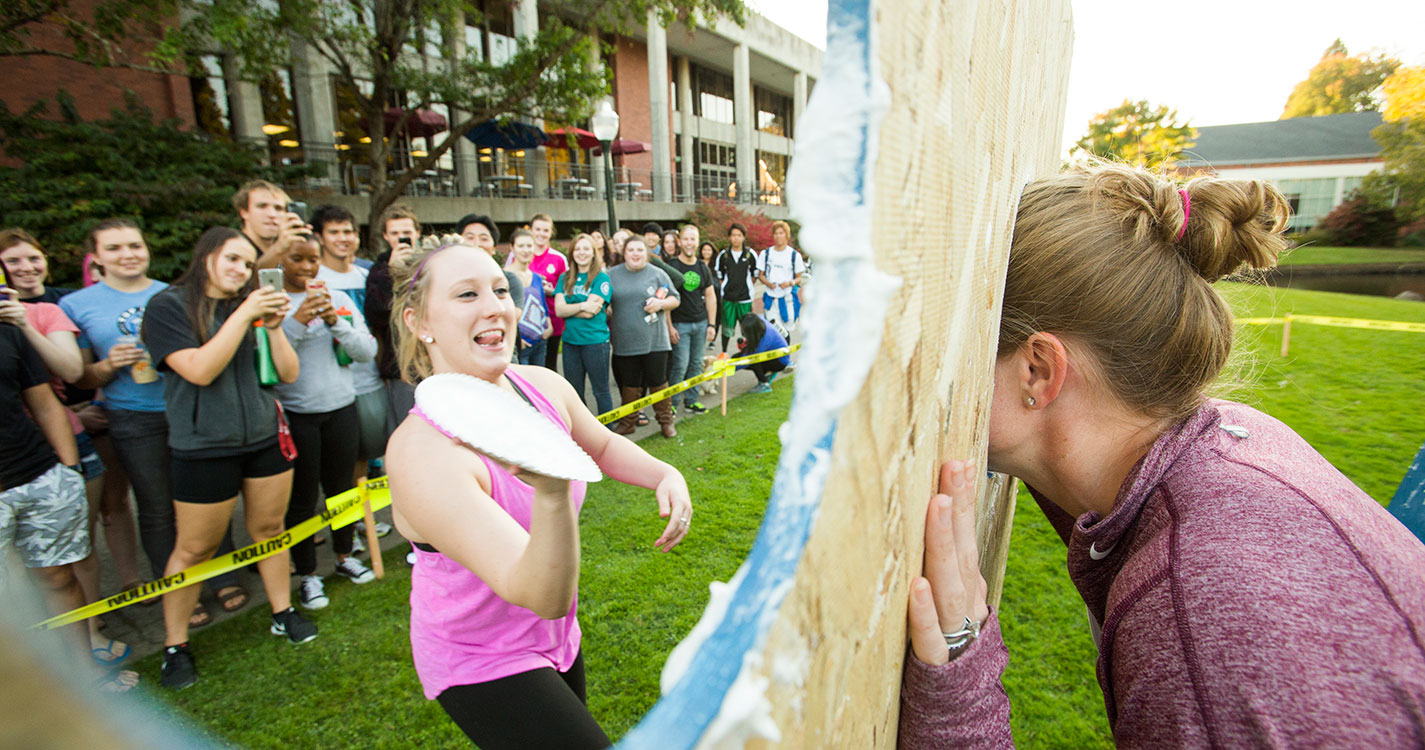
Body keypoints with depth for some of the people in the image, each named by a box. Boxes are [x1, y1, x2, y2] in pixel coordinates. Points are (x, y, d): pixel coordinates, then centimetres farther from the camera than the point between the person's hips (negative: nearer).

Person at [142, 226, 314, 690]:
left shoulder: (252, 306, 7)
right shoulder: (169, 306, -5)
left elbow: (288, 374, 3)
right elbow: (200, 370, -19)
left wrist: (274, 327, -12)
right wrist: (244, 315, -21)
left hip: (265, 438, 4)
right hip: (205, 447, -4)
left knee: (269, 529, 15)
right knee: (194, 549, 6)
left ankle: (283, 613, 30)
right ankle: (175, 645, 23)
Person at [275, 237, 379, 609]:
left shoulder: (340, 298, 5)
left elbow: (368, 350, -2)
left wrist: (334, 321, -15)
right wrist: (298, 320, -24)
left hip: (341, 409, 3)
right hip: (295, 414, -3)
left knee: (341, 487, 16)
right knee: (302, 497, 6)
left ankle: (344, 556, 35)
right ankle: (307, 574, 23)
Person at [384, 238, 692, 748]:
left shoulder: (542, 385, -13)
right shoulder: (424, 452, -33)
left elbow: (603, 446, 9)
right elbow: (545, 598, -37)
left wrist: (665, 476, -9)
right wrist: (551, 493, -55)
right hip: (479, 663, -6)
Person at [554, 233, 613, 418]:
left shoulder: (601, 278, -4)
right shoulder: (565, 278, 10)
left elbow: (590, 312, -13)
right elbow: (558, 309, -2)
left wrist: (569, 309, -3)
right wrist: (582, 306, -14)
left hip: (595, 342, -5)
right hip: (570, 341, 5)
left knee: (601, 391, 4)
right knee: (574, 393, 13)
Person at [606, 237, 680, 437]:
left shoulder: (657, 274, 5)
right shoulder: (612, 275, 8)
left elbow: (676, 299, 8)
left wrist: (661, 303, -11)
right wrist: (608, 323, 2)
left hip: (654, 341, -1)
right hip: (624, 343, 1)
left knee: (658, 383, 4)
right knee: (629, 385, 9)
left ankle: (666, 421, 20)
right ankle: (628, 422, 24)